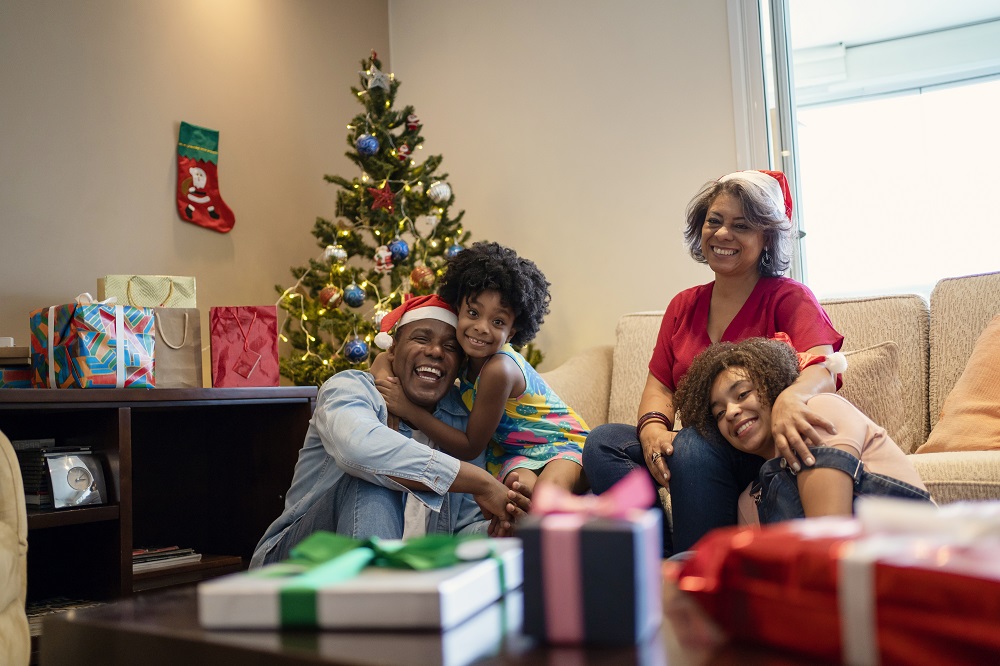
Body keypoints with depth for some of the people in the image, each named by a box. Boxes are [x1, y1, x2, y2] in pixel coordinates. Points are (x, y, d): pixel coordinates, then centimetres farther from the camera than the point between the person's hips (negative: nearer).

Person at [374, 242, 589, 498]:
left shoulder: (498, 369, -29)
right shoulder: (464, 354, -7)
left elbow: (470, 448, -19)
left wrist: (410, 410, -22)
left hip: (561, 443, -5)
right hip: (515, 452, 5)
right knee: (519, 485, -31)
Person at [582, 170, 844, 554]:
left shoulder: (789, 298, -1)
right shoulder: (684, 306, 16)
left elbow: (824, 369, -19)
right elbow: (659, 385, 11)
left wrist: (789, 399, -43)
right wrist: (653, 426, -14)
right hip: (693, 451, 5)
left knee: (691, 446, -34)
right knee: (603, 442, -17)